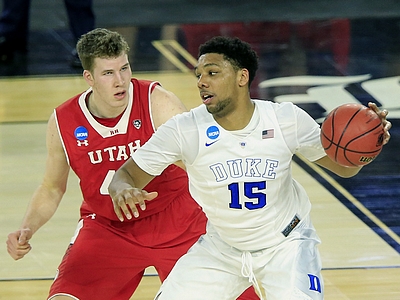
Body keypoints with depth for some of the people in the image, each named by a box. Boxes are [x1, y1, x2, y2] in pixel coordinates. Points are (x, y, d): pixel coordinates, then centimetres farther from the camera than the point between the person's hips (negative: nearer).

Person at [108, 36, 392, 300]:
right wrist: (122, 190, -40)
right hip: (221, 247, 2)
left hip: (286, 244, -1)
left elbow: (343, 166, -6)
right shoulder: (184, 129, -20)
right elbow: (127, 175, -15)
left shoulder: (287, 119, -18)